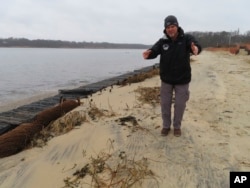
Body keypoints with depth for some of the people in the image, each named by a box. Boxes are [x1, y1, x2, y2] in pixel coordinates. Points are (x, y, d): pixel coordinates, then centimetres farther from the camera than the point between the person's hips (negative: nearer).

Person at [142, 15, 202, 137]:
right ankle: (166, 126, 29)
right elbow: (154, 51, -18)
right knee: (165, 104, 10)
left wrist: (195, 49, -54)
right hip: (166, 79, 2)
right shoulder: (162, 41, -4)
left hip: (182, 79, -1)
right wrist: (148, 54, -43)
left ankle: (177, 126, 30)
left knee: (180, 104, 9)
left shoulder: (187, 39, -10)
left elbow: (196, 46, -29)